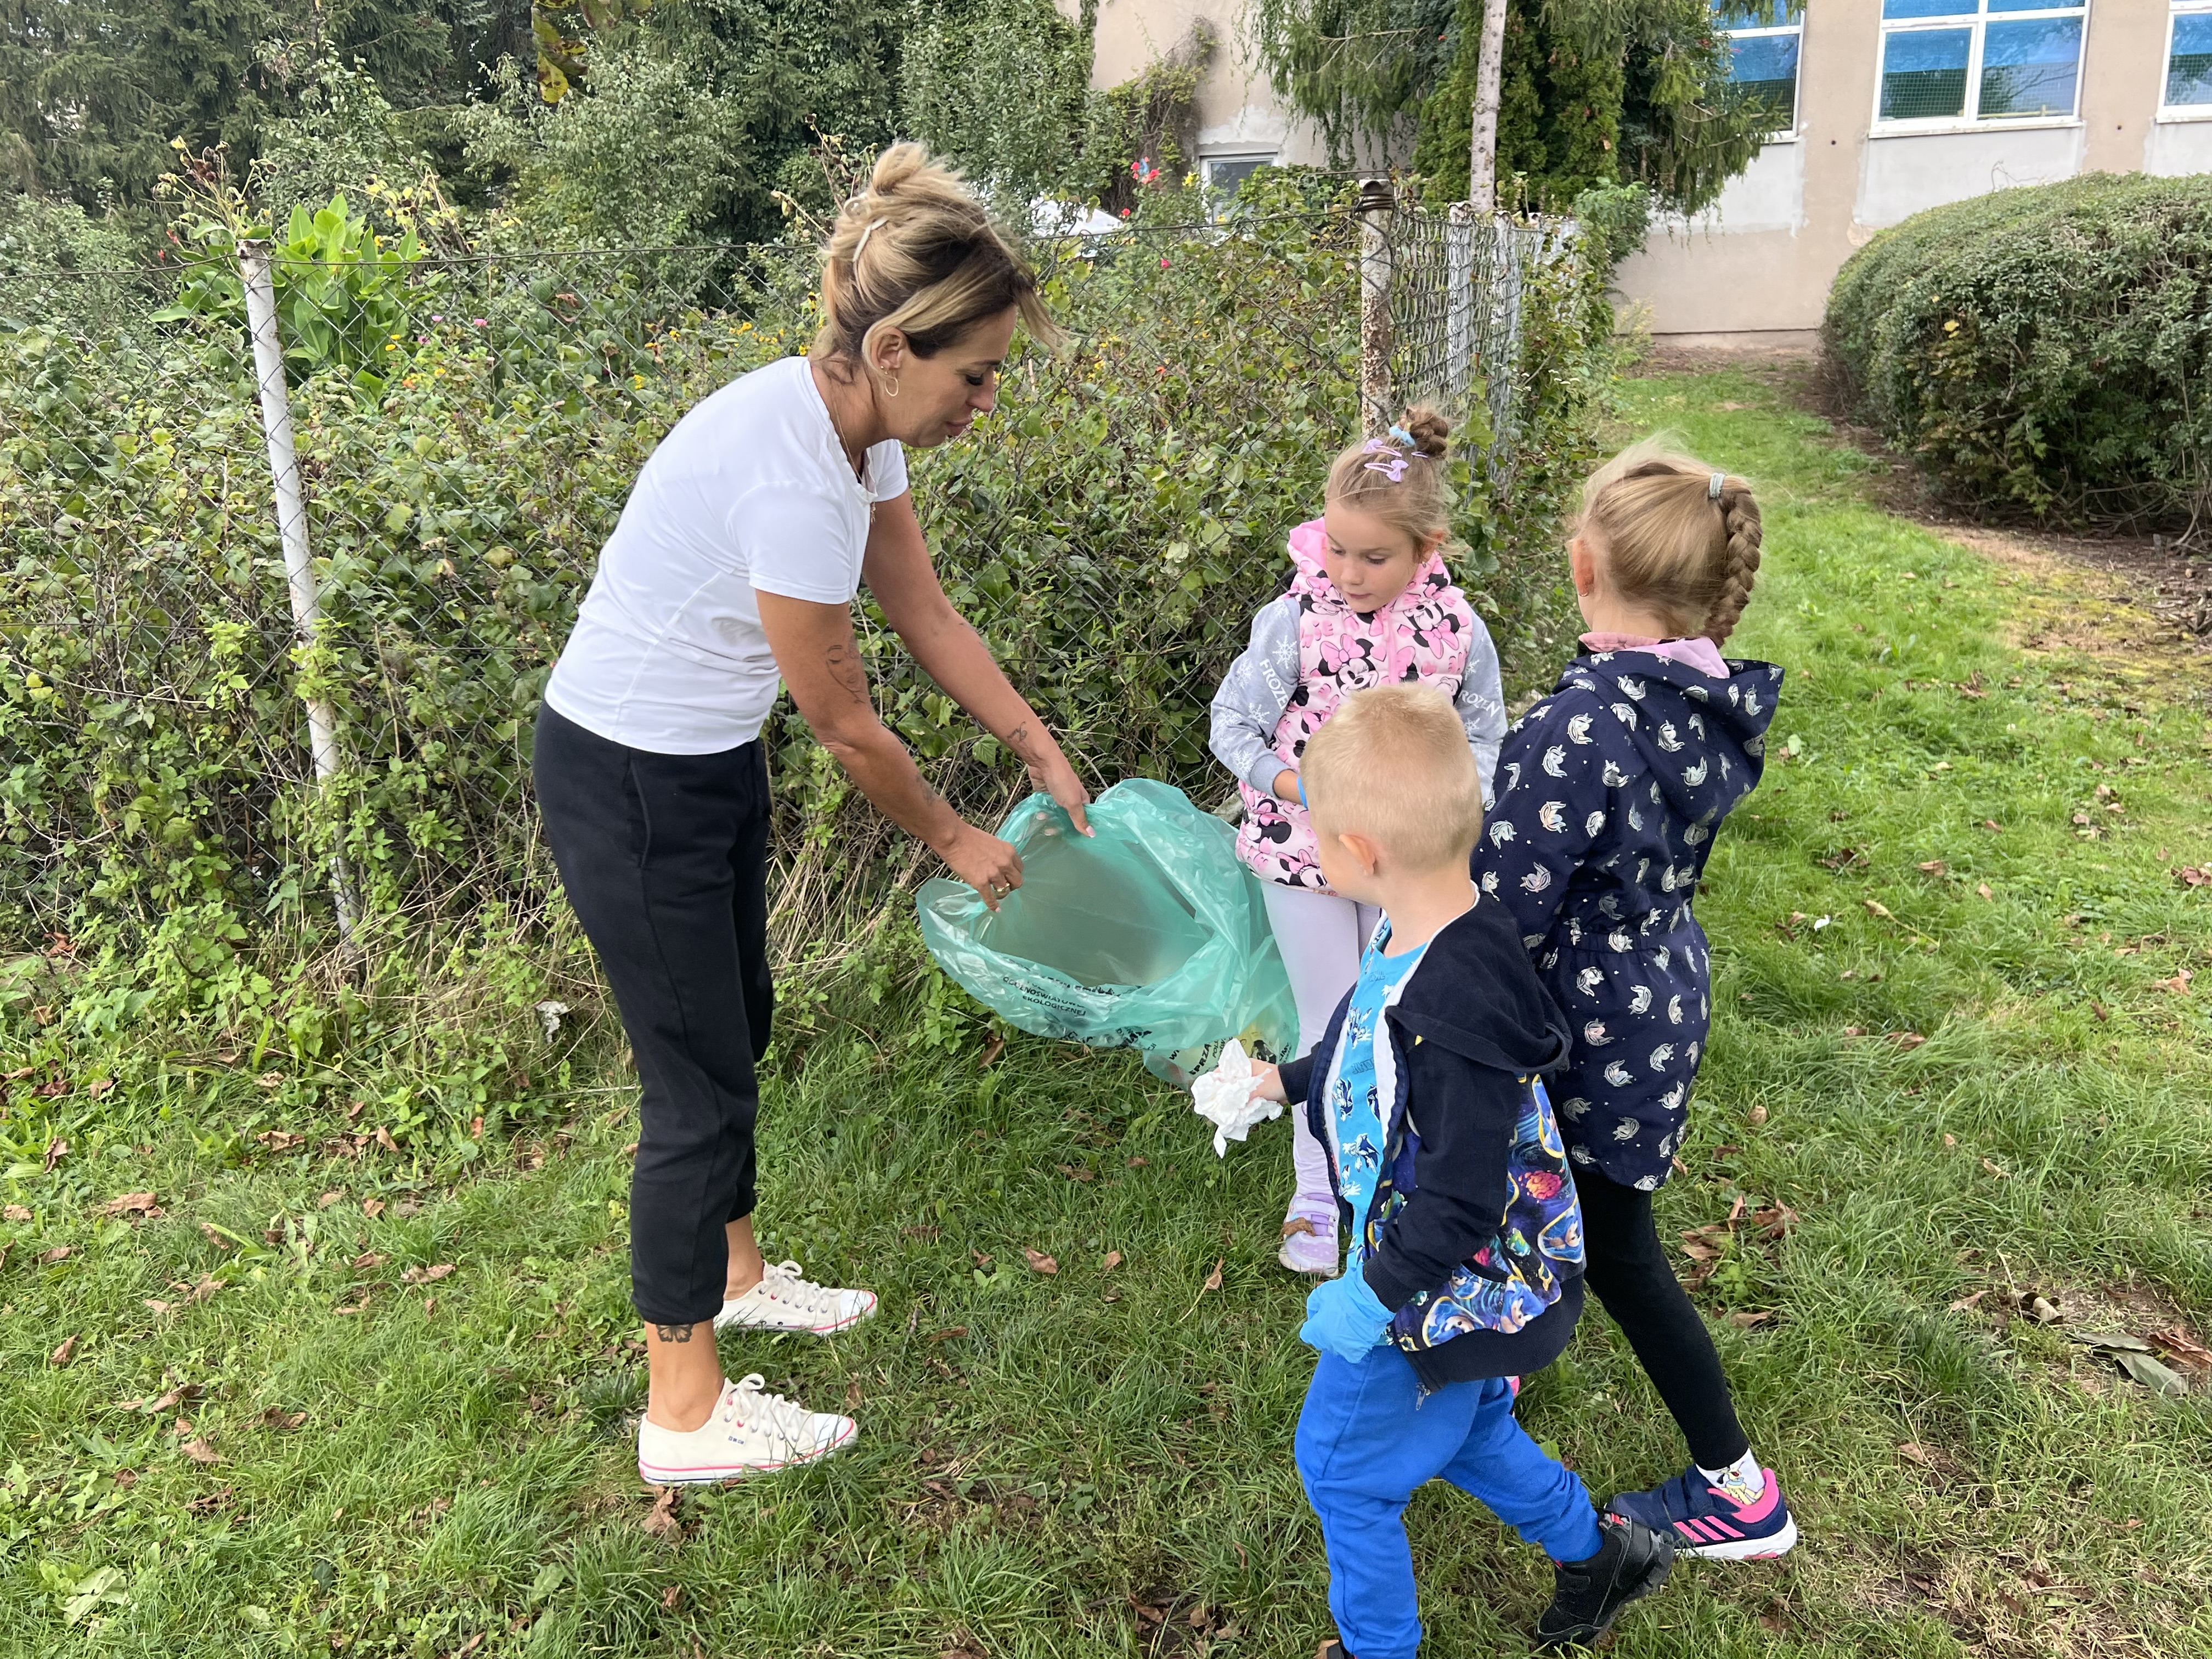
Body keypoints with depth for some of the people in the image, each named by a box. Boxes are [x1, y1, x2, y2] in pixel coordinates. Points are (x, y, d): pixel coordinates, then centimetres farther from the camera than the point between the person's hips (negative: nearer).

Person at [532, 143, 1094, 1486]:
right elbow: (845, 723, -21)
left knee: (736, 1030, 22)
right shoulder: (792, 477, -32)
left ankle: (732, 1271, 45)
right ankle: (686, 1415, 19)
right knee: (701, 1082, 1)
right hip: (630, 783, -9)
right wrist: (955, 841, -6)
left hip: (713, 759, 9)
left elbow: (929, 616, 8)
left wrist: (1044, 753, 8)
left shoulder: (858, 426, -3)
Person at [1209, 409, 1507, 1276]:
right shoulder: (1297, 619, -17)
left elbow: (1483, 737, 2)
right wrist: (1296, 786, -24)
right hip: (1306, 856, -2)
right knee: (1332, 1026, 6)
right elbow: (1232, 724, -9)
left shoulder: (1457, 629, -11)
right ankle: (1318, 1192, 26)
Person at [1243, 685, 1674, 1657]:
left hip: (1442, 1290, -9)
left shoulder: (1456, 1009, -38)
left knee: (1342, 1467, 13)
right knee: (1465, 1432, 31)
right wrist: (1289, 1082, 21)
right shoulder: (1423, 935, -7)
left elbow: (1460, 1199, -31)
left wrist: (1373, 1296, -21)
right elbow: (1379, 1060, 13)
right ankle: (1596, 1556, 51)